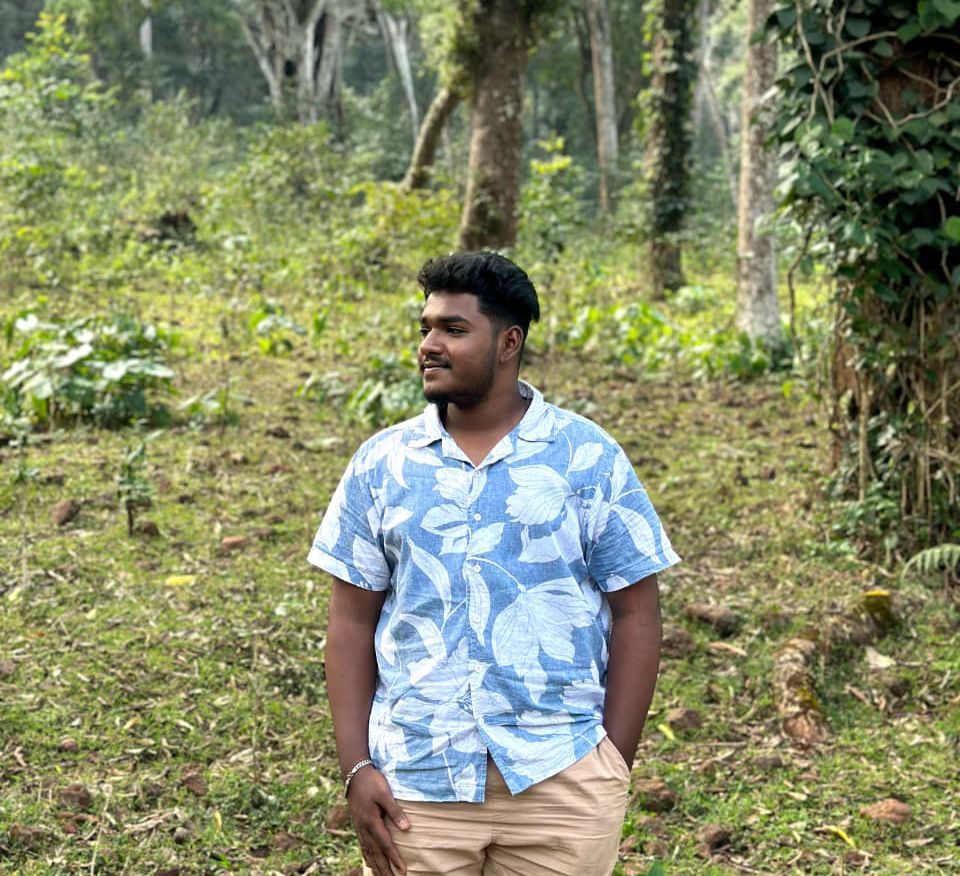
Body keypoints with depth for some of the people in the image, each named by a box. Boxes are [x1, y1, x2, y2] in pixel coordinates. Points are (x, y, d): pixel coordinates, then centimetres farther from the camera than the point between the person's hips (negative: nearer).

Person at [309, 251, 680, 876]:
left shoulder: (589, 457, 0)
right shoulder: (381, 464, 5)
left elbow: (635, 615, 0)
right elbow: (353, 621, 5)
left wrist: (614, 769, -5)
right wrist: (356, 767, -2)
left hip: (560, 779, -1)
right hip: (415, 787, 2)